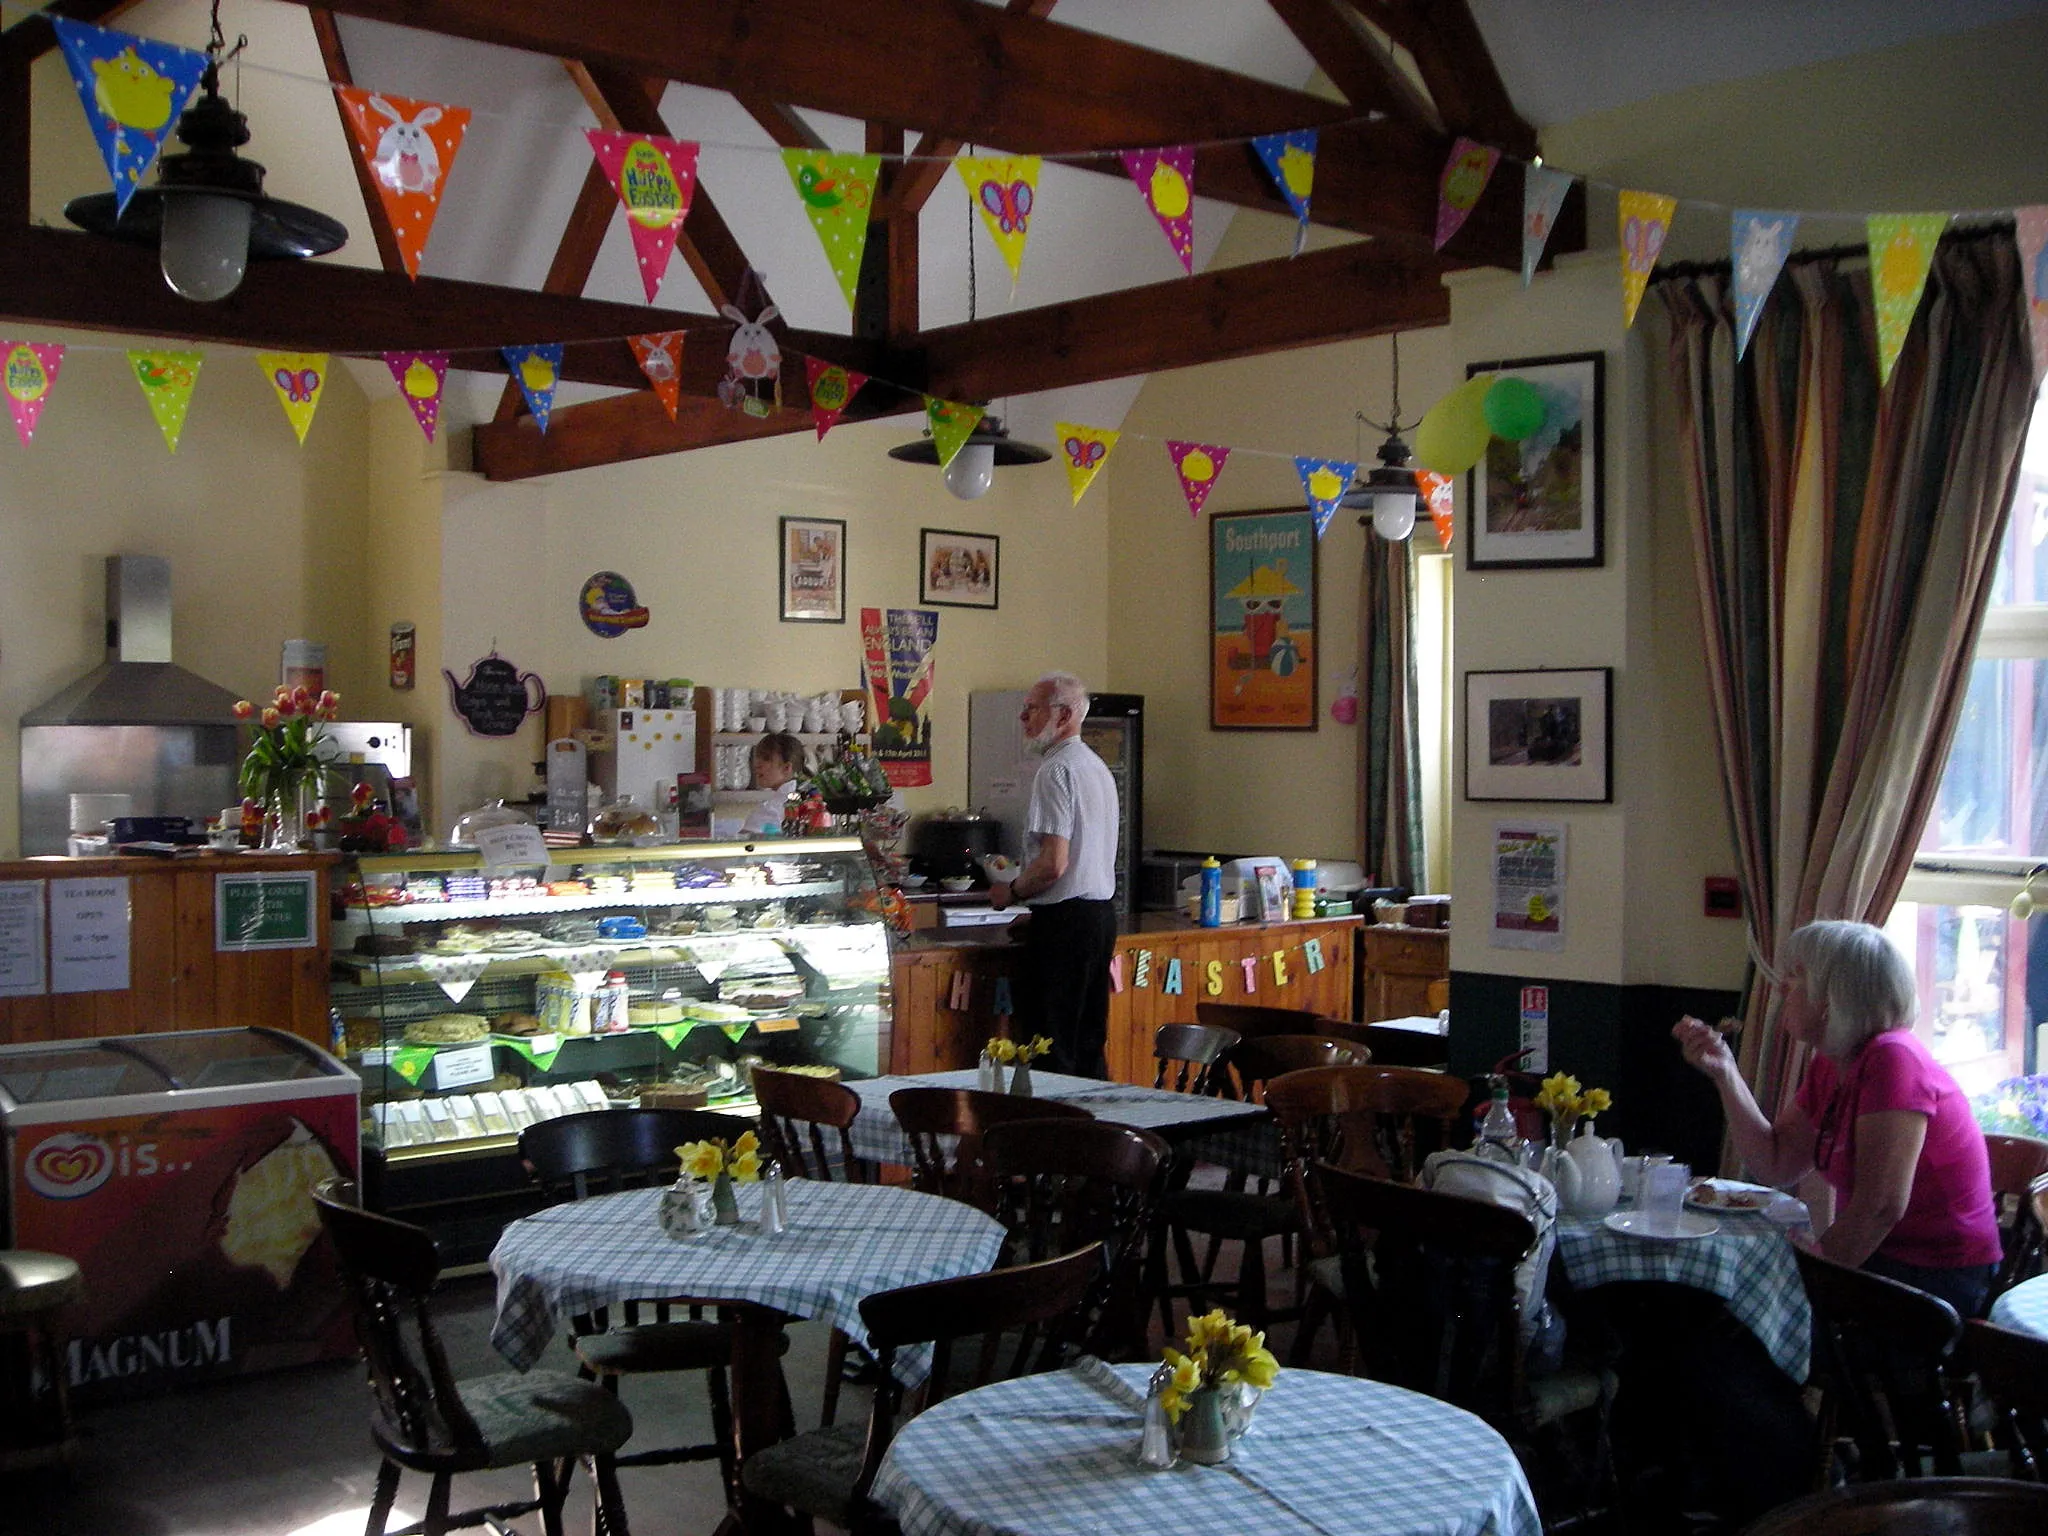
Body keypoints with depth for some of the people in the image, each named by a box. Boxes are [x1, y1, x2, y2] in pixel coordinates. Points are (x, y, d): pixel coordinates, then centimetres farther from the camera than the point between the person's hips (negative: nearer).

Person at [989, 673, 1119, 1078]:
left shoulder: (1056, 771, -15)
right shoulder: (1098, 767, 16)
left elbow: (1053, 864, -21)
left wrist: (1011, 891, -5)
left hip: (1064, 919, -10)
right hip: (1103, 911, 10)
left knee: (1049, 1044, -5)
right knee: (1088, 1041, 13)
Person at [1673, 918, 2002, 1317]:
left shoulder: (1893, 1060, -21)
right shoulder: (1830, 1067, 8)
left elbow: (1880, 1206, -25)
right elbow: (1777, 1165, 8)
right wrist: (1724, 1072, 1)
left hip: (1937, 1280, -8)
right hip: (1879, 1261, 8)